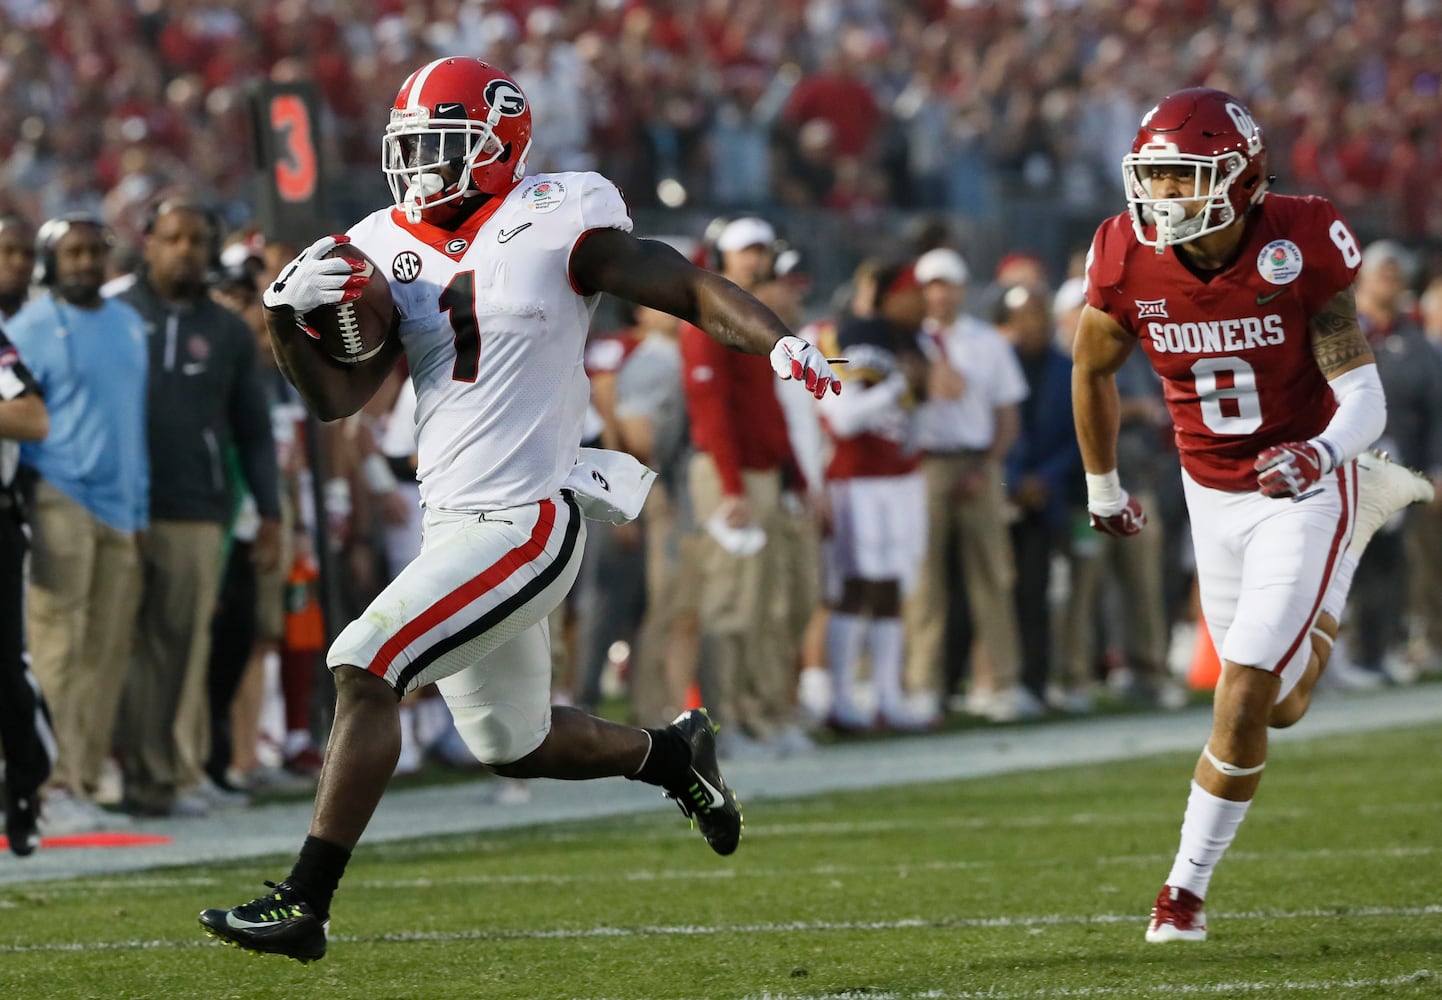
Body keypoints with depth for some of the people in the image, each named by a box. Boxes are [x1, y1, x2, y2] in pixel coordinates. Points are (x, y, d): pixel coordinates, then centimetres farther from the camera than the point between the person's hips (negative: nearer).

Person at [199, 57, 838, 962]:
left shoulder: (556, 226, -8)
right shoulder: (394, 251, 9)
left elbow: (690, 289, -8)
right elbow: (337, 397, 7)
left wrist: (778, 342, -25)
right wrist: (288, 320, -11)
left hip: (524, 525, -8)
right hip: (454, 524, 8)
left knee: (364, 670, -19)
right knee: (513, 744, 19)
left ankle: (304, 904, -16)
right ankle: (676, 754, 45)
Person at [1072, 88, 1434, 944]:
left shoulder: (1300, 249, -23)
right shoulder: (1129, 262, -14)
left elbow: (1364, 395, -24)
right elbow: (1092, 370, 7)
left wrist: (1322, 454, -46)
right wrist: (1103, 487, 17)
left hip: (1303, 487, -4)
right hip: (1213, 494, 5)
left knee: (1246, 698, -13)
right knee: (1283, 706, 18)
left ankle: (1189, 885, 7)